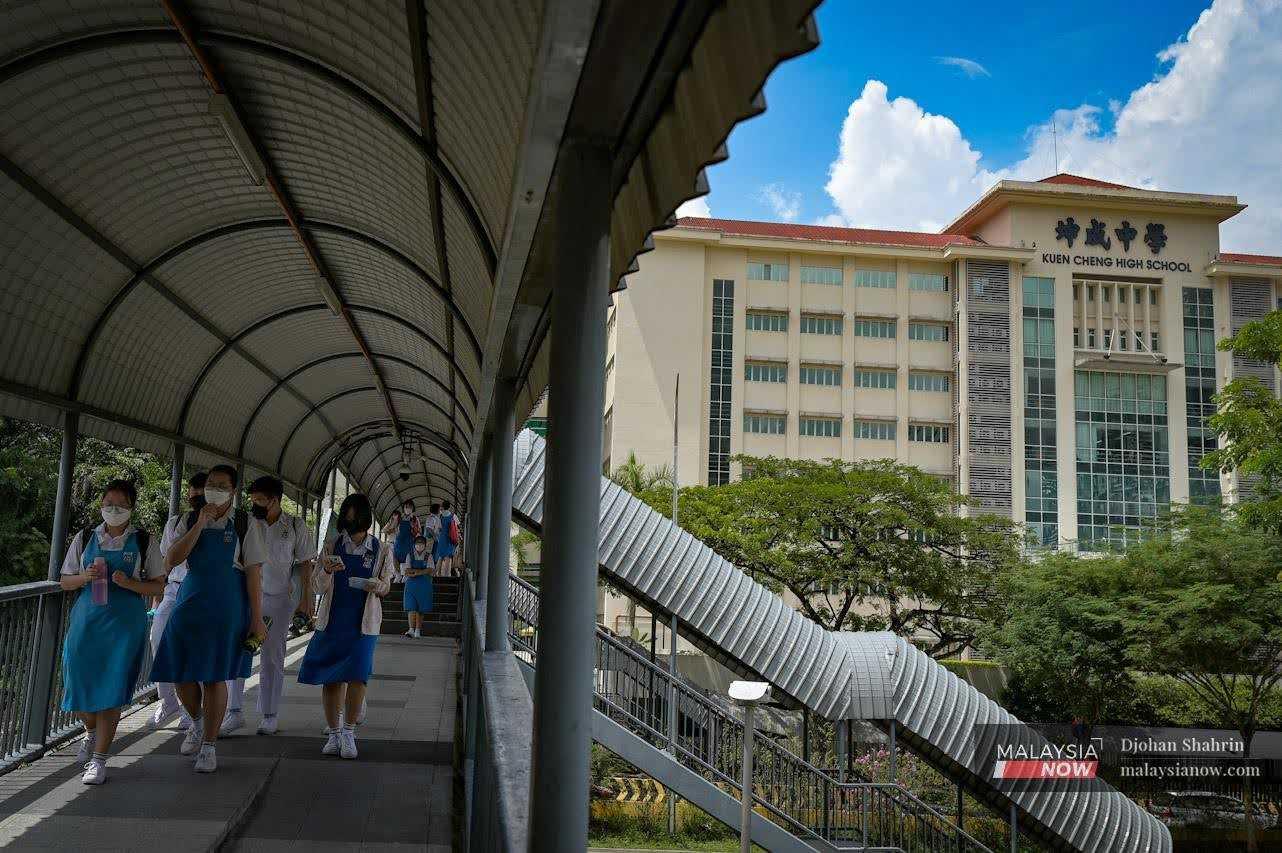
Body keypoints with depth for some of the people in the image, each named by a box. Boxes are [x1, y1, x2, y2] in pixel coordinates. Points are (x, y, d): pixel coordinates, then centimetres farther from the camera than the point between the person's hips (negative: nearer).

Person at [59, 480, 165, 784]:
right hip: (87, 620, 2)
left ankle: (99, 760, 5)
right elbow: (65, 581, 12)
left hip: (126, 623, -2)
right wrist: (86, 576, -10)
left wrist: (129, 583, -15)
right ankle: (92, 732, 38)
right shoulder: (85, 538, 8)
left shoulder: (144, 541, 2)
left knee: (112, 690, -5)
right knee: (79, 684, 5)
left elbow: (158, 586, 3)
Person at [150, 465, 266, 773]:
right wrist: (200, 525, -14)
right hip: (189, 604, 3)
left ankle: (209, 745, 15)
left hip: (227, 608, -3)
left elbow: (253, 573, -4)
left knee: (215, 676, 1)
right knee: (180, 673, 6)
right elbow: (172, 560, -5)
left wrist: (256, 619, -8)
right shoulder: (189, 521, 7)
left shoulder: (244, 524, -1)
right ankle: (197, 720, 36)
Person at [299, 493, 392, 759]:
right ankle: (334, 733, 19)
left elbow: (385, 588, 7)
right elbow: (320, 588, 4)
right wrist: (327, 571, -18)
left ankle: (349, 733, 4)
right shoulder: (333, 547, 3)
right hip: (332, 621, 2)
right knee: (331, 679, 4)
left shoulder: (380, 551, 1)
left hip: (363, 623, -1)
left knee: (357, 676, -11)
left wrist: (375, 585, -17)